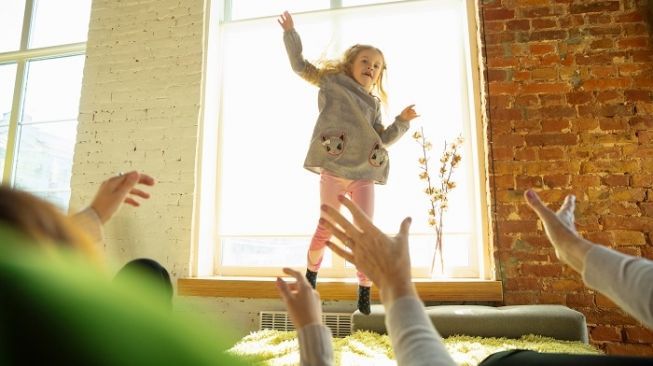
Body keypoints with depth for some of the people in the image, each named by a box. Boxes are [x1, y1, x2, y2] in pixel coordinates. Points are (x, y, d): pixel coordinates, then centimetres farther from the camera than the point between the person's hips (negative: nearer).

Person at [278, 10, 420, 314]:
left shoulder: (374, 103, 21)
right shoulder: (332, 80, 14)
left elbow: (383, 139, 14)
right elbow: (299, 65, 18)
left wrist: (402, 121, 2)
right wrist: (290, 32, 14)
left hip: (364, 175, 3)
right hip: (333, 171, -3)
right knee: (326, 228, 2)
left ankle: (364, 290, 12)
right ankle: (311, 273, 27)